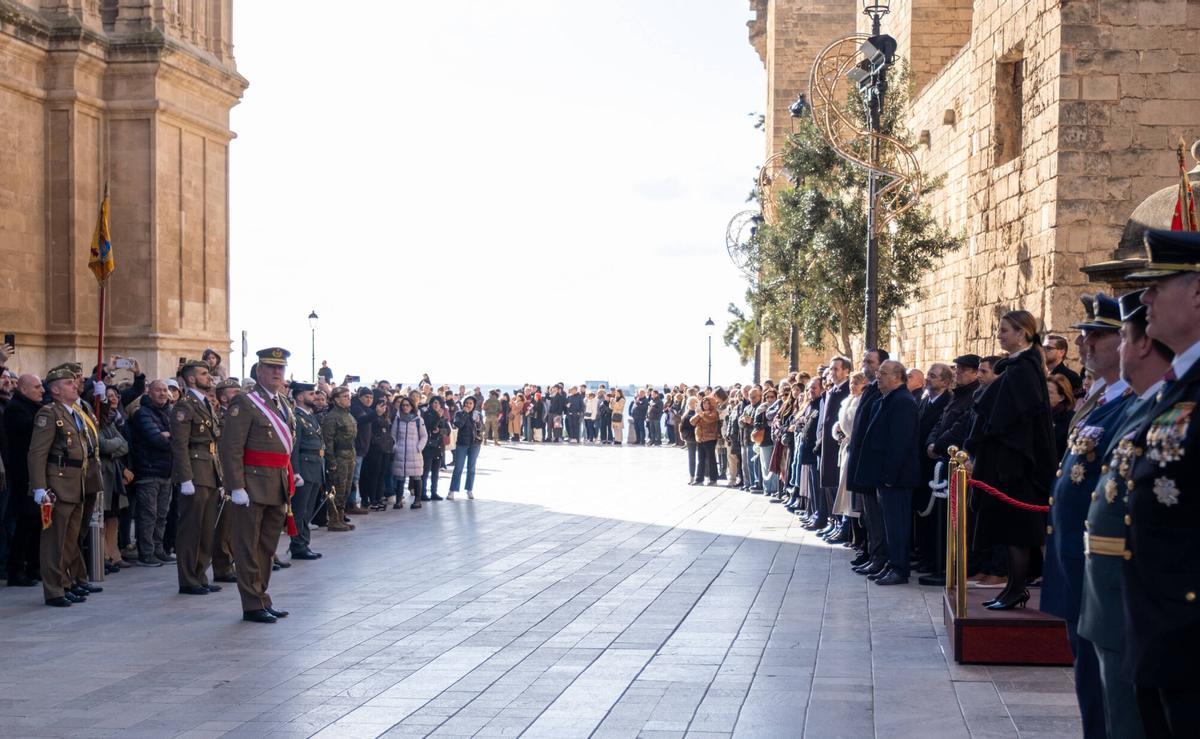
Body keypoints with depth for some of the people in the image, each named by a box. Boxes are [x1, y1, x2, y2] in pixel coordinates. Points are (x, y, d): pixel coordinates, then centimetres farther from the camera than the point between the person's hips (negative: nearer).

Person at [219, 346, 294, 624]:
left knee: (268, 547, 15)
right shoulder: (245, 403, -10)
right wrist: (236, 487, -20)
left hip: (279, 484, 8)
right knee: (249, 547, 0)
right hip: (254, 485, -8)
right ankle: (253, 605, 4)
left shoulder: (284, 404, 15)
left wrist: (290, 478, 16)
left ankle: (263, 599, 24)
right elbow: (231, 447, -15)